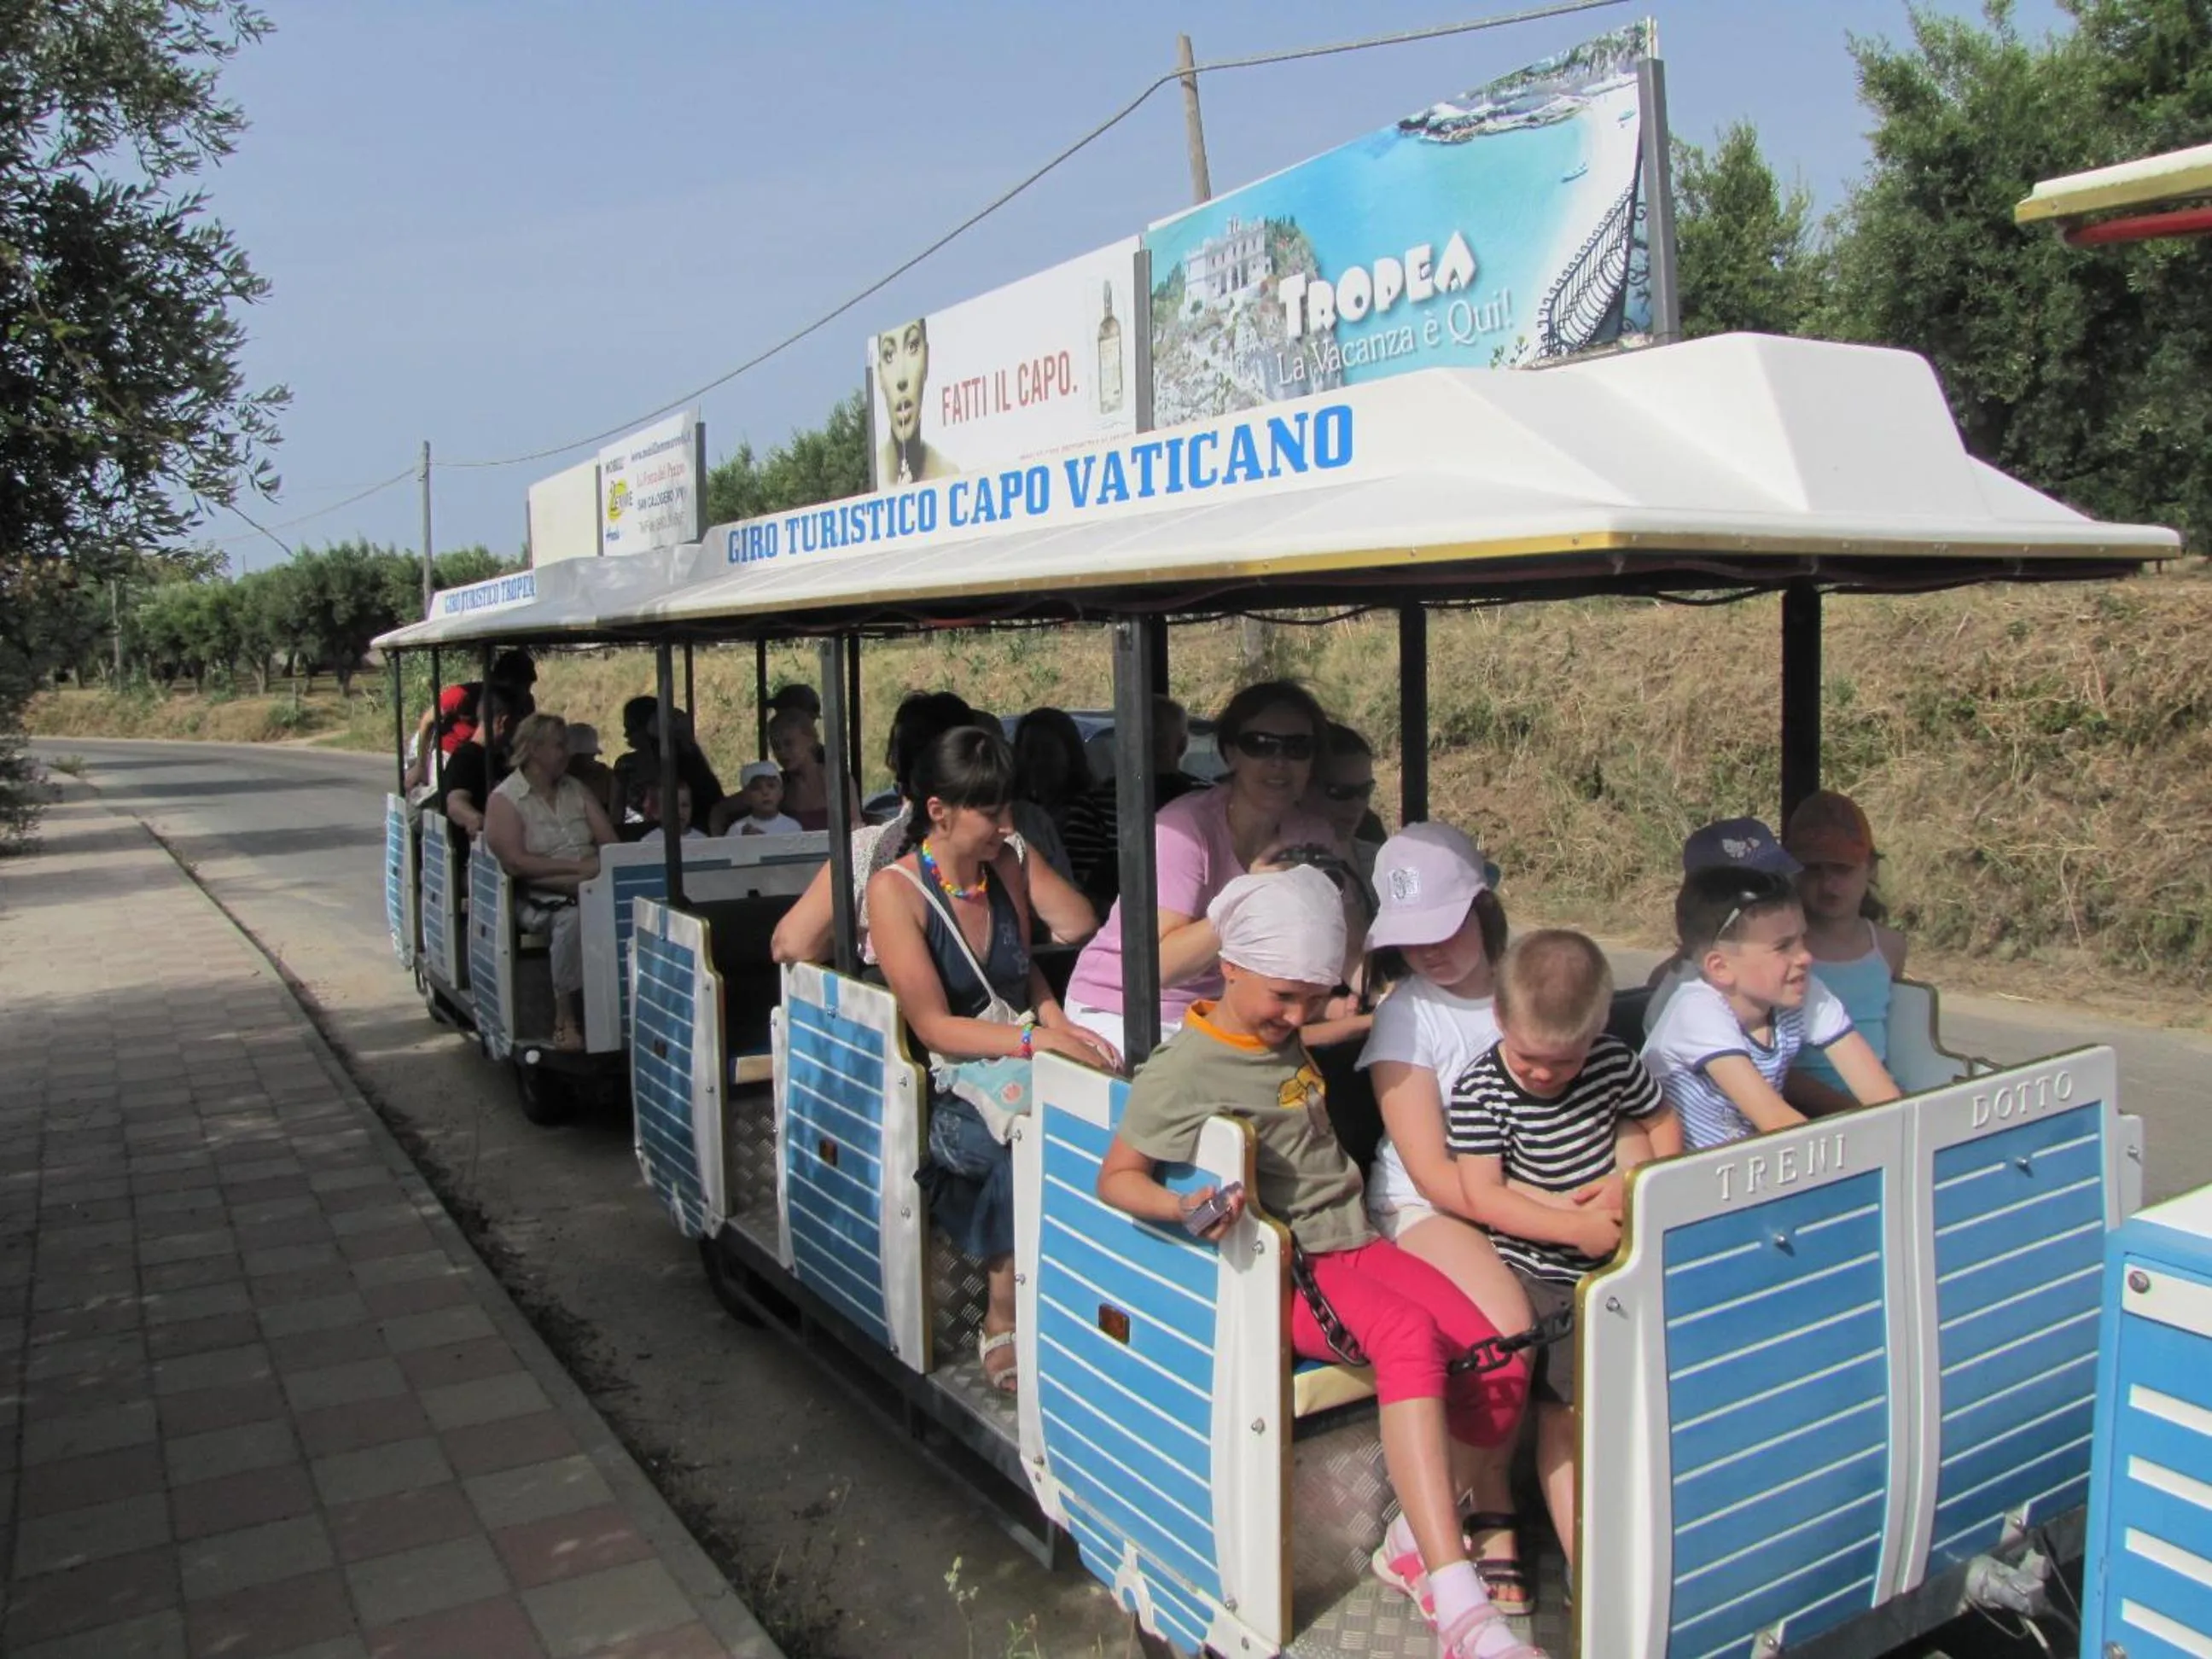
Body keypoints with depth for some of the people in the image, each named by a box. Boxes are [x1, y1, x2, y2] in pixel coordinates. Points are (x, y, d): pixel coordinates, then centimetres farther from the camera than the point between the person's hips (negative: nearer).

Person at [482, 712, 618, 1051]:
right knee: (573, 918, -37)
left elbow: (610, 842, 12)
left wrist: (599, 867, -11)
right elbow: (515, 862, -12)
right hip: (539, 899, -4)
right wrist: (576, 866, -18)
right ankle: (564, 1019, -26)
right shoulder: (505, 799, 0)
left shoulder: (576, 790, 17)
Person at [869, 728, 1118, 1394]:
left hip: (1023, 1059, 5)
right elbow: (934, 1025, -14)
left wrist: (1056, 1019, -2)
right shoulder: (895, 890, -9)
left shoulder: (1006, 866, 9)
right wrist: (1038, 1040, -26)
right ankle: (1004, 1322, -14)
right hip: (948, 1088, -5)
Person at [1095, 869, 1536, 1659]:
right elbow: (1114, 1178, -8)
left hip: (1354, 1239, 8)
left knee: (1501, 1368, -15)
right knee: (1407, 1331, -36)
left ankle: (1419, 1534, 8)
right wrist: (1183, 1206, -26)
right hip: (1283, 1269, -7)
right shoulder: (1182, 1070, -8)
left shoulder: (1286, 1038, 15)